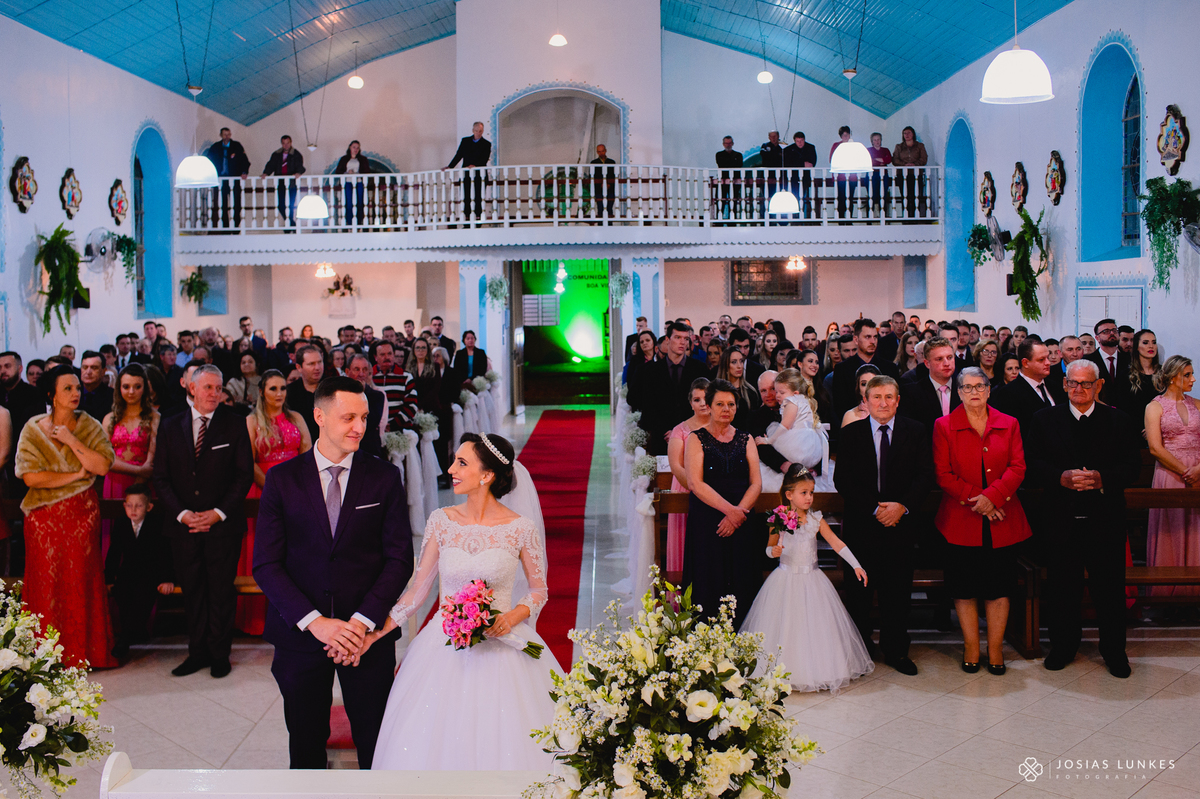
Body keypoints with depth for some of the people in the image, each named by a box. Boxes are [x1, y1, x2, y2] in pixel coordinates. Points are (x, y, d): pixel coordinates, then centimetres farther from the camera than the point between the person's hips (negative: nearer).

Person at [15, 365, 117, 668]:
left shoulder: (90, 426, 4)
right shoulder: (33, 429, 0)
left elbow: (103, 466, -10)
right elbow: (31, 476, -10)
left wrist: (71, 440, -13)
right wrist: (76, 475, -10)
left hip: (82, 514, 1)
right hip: (45, 516, 0)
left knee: (81, 580, 1)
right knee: (47, 581, 1)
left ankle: (82, 652, 10)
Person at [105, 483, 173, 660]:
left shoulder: (158, 523, -9)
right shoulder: (120, 524, 2)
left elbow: (167, 553, -9)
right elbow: (113, 554, 7)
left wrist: (168, 579, -18)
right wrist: (109, 579, -4)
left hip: (152, 573, -4)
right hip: (128, 571, 4)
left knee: (144, 593, -30)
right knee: (120, 591, -25)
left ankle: (124, 639, -22)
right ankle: (138, 632, -11)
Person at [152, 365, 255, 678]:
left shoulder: (234, 425, 0)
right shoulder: (170, 427, 7)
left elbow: (244, 474, -2)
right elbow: (161, 478, 6)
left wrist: (218, 513, -11)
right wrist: (181, 513, -8)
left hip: (223, 524, -2)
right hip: (184, 524, 2)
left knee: (221, 590, 4)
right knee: (192, 590, 8)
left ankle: (220, 653, 16)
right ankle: (198, 651, 21)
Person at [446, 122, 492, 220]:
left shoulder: (486, 144, 4)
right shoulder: (465, 141, 13)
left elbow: (484, 160, -6)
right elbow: (459, 155, 14)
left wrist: (475, 166, -22)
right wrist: (450, 166, 6)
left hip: (479, 174, -2)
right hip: (466, 173, 2)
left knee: (478, 196, -5)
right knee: (466, 196, 0)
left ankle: (478, 215, -3)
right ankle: (466, 217, 1)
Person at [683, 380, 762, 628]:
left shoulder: (745, 439, 11)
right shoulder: (697, 438, 1)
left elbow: (756, 483, 4)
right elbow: (695, 484, -9)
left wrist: (739, 512, -12)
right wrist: (730, 509, -16)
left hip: (741, 523, 3)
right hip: (706, 521, -3)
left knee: (740, 583, 1)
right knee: (709, 584, -4)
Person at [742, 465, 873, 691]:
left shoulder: (816, 519, -1)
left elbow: (836, 542, -1)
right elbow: (769, 547, 1)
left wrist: (856, 565, -8)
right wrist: (773, 551, -23)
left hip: (811, 579, 2)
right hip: (786, 579, -2)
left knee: (815, 624, 3)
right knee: (786, 626, -1)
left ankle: (817, 670, 16)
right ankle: (785, 670, 11)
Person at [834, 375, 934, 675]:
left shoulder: (916, 432, 5)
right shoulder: (850, 433, 2)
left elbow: (925, 474, -1)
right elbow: (842, 479, -4)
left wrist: (903, 506, -16)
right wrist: (874, 508, -14)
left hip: (900, 523, 1)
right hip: (861, 524, -1)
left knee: (898, 591, 7)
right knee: (858, 590, 6)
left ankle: (896, 650, 22)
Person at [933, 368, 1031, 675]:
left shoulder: (1009, 425, 8)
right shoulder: (944, 426, 2)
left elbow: (1017, 468, -1)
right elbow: (943, 474, -3)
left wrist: (992, 495, -15)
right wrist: (974, 499, -13)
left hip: (1002, 519, 1)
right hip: (961, 520, -1)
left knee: (999, 585, 5)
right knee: (965, 586, 4)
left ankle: (995, 649, 17)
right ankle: (971, 648, 17)